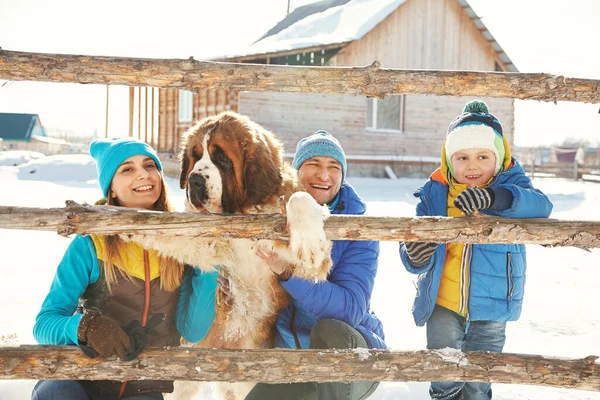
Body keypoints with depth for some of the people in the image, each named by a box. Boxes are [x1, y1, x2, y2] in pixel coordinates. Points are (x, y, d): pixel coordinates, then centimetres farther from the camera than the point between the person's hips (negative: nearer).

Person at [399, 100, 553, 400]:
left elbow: (541, 206, -29)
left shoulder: (510, 187, -6)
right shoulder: (434, 194, -2)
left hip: (490, 309, -1)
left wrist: (492, 197, -45)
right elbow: (416, 259, -3)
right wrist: (415, 256, -29)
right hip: (443, 306, 1)